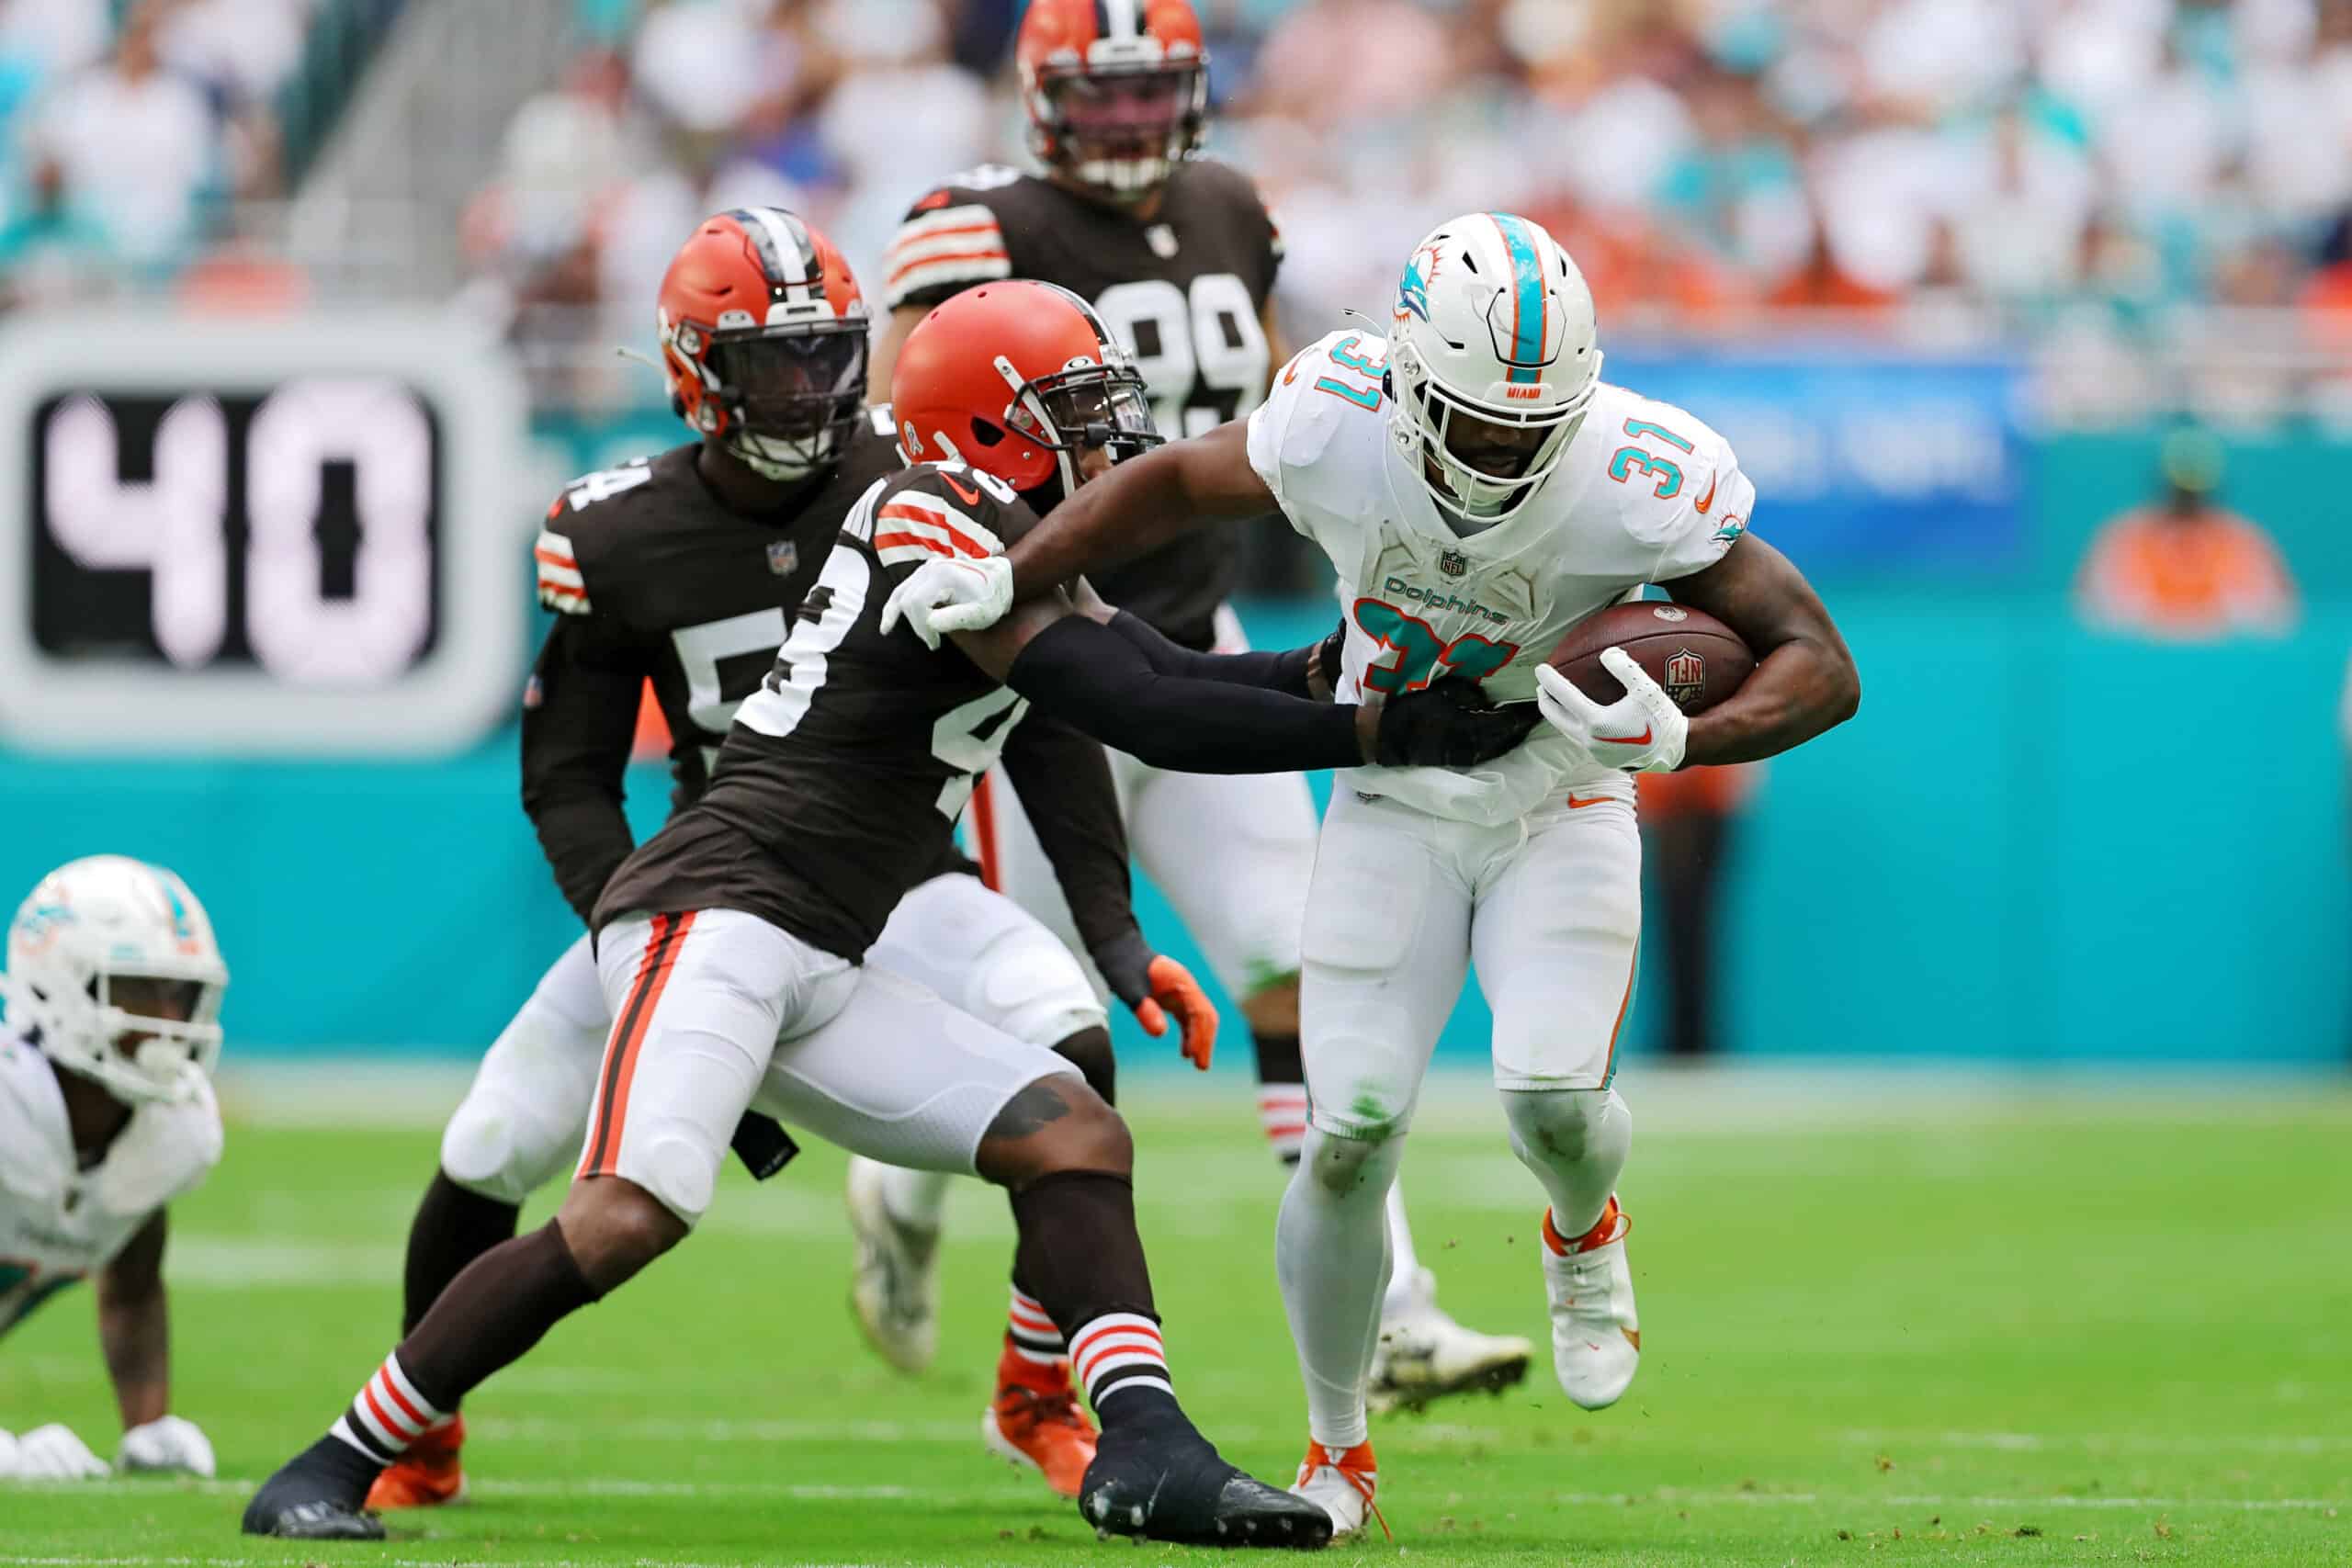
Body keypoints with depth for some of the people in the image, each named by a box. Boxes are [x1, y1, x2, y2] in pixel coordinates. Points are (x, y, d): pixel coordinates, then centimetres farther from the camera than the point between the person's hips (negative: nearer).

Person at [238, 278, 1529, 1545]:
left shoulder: (995, 536, 17)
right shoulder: (941, 527, -11)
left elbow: (1175, 676, 20)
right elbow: (1148, 721, -15)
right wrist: (1384, 734, -12)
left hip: (819, 975, 11)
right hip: (718, 916, -11)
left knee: (1072, 1137, 3)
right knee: (632, 1214, -25)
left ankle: (1145, 1451, -10)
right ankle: (330, 1472, -17)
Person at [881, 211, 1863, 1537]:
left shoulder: (1639, 482, -30)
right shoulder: (1336, 423, -25)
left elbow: (1824, 669, -25)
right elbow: (1176, 485, -3)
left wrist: (1677, 740, -42)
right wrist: (1007, 582, -12)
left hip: (1561, 803, -1)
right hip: (1392, 805, 1)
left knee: (1554, 1099, -22)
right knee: (1352, 1135, -8)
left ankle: (1586, 1232, 18)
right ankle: (1336, 1450, 14)